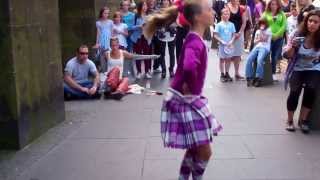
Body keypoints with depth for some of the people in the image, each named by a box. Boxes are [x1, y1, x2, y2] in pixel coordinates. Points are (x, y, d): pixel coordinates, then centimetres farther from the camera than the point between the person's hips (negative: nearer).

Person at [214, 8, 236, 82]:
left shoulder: (231, 24, 3)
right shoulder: (219, 25, -6)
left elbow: (234, 34, 6)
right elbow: (215, 35, -7)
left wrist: (231, 41, -10)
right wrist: (221, 41, -15)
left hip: (229, 45, 3)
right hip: (222, 45, -3)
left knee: (228, 59, 10)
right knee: (222, 59, 5)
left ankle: (227, 73, 22)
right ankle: (222, 74, 14)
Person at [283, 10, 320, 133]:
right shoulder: (298, 34, -9)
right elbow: (286, 55, -7)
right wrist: (292, 47, -26)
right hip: (297, 69, 0)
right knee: (295, 90, -26)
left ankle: (302, 119, -5)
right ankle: (290, 120, -1)